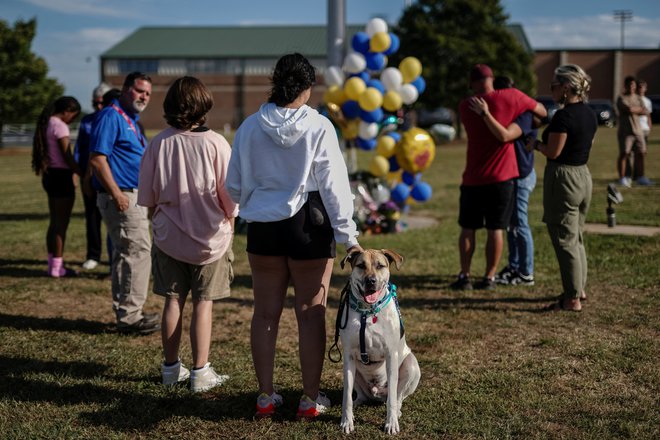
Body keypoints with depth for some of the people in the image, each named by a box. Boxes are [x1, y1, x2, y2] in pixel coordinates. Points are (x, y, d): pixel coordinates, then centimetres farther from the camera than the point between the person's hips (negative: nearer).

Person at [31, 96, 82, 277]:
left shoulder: (46, 124, 13)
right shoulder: (60, 126, -15)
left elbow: (50, 153, 14)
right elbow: (67, 157, -17)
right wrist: (83, 175, -7)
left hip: (50, 175, 9)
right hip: (61, 176, -9)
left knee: (54, 222, 15)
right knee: (61, 224, -3)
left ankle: (53, 264, 21)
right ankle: (57, 267, 1)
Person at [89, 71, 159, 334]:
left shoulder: (131, 121, 18)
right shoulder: (111, 116, -13)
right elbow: (97, 159, -21)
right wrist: (116, 194, -24)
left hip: (132, 197, 10)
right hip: (122, 197, -10)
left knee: (126, 254, 14)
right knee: (138, 251, -9)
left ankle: (126, 313, 23)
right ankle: (130, 315, -4)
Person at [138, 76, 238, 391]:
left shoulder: (158, 144, -6)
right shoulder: (215, 143, -13)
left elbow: (148, 198, 3)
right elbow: (228, 197, -7)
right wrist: (229, 225, 9)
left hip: (168, 236, 2)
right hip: (210, 236, -2)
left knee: (173, 300, 12)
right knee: (203, 302, 5)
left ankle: (171, 368, 21)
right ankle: (200, 372, 9)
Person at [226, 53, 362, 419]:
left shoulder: (250, 127, -2)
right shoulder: (318, 127, -11)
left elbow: (234, 185, 5)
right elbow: (333, 185, -10)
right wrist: (348, 236, -5)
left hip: (263, 226, 3)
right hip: (309, 226, -3)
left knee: (265, 312, 12)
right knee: (310, 313, 7)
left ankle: (266, 396, 19)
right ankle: (310, 397, 14)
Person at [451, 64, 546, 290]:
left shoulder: (465, 106, -2)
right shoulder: (511, 97, -6)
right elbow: (541, 110, 8)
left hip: (473, 178, 1)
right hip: (502, 177, -1)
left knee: (468, 228, 10)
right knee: (495, 229, 6)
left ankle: (464, 276, 9)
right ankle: (489, 277, 8)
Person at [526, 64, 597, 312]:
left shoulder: (563, 116, -19)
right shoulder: (590, 114, 7)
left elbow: (553, 152, -19)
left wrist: (535, 144, 0)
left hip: (562, 178, -9)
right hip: (583, 175, 9)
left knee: (565, 240, -1)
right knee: (576, 237, 21)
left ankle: (572, 299, 3)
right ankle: (579, 288, 31)